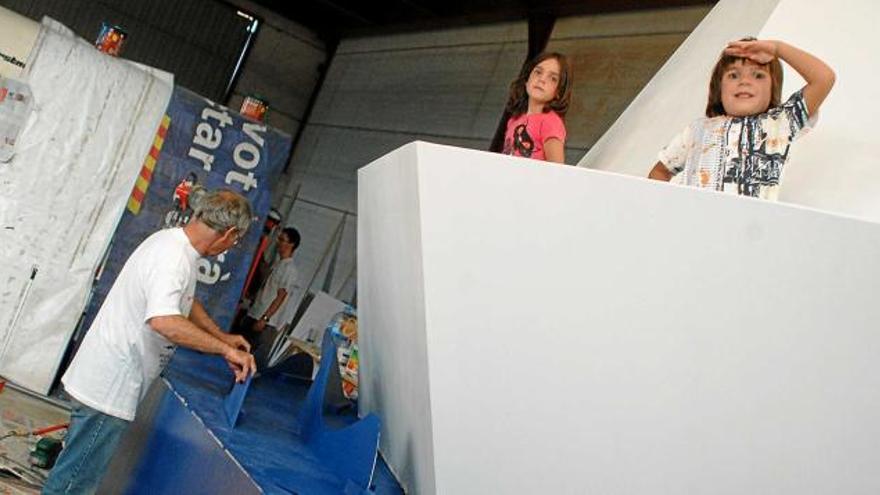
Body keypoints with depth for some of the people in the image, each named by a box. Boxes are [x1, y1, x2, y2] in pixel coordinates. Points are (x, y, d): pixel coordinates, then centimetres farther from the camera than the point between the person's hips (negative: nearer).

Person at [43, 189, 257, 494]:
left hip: (108, 380, 10)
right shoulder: (173, 259, -25)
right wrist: (226, 350, -32)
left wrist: (222, 337, 16)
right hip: (110, 386, -10)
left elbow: (186, 301, 23)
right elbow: (164, 321, -41)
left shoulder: (175, 242, 7)